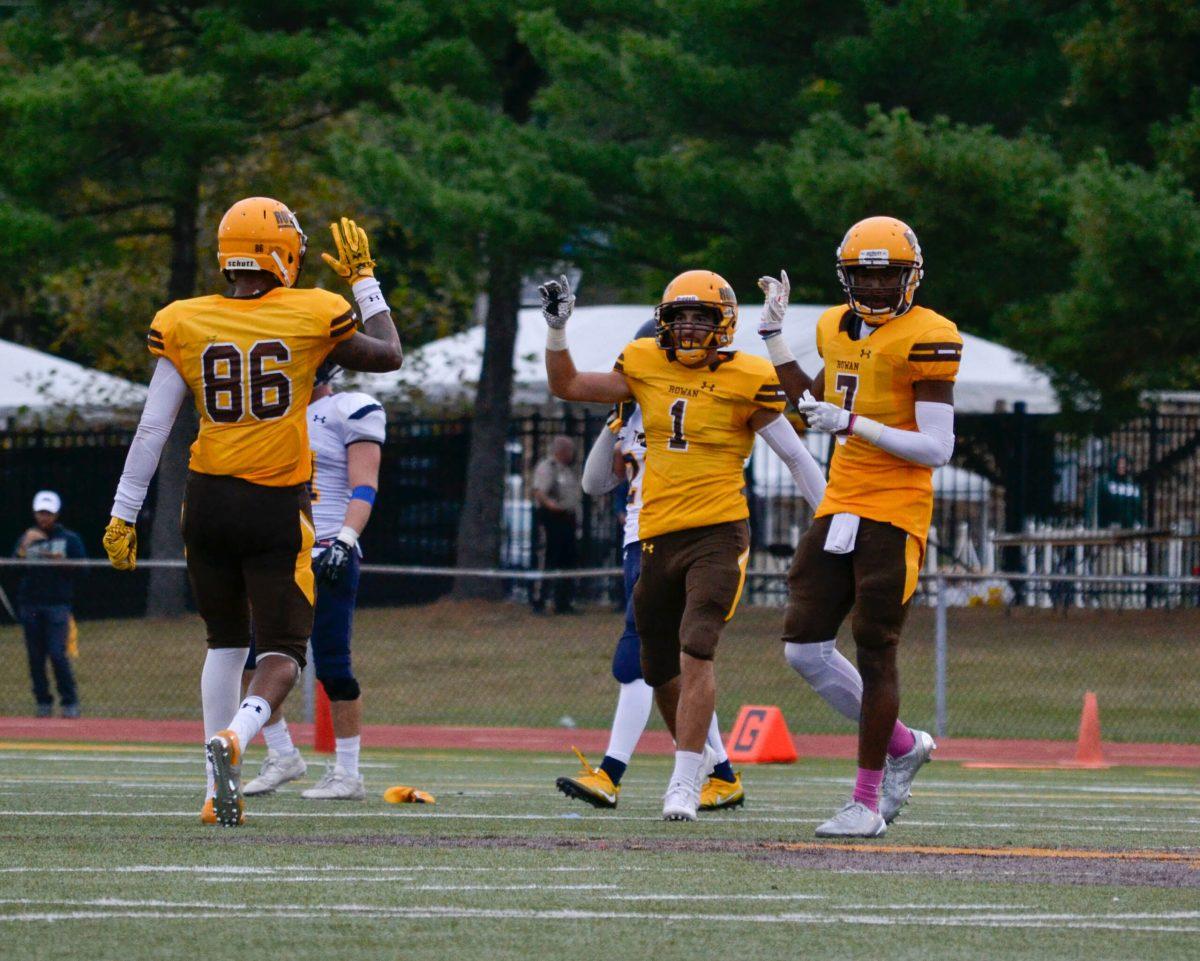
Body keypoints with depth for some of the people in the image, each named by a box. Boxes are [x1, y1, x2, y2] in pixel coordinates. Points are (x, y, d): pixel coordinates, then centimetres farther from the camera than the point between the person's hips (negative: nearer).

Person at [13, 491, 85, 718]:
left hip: (57, 605, -3)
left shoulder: (69, 539, 7)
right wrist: (25, 546, -14)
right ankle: (43, 703, 8)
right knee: (35, 656, 1)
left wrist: (61, 561, -13)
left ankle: (70, 703, -6)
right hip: (30, 605, 3)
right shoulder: (27, 539, 12)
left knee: (57, 654, -13)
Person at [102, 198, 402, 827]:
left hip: (208, 498, 3)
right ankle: (233, 737, -28)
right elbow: (389, 355, 13)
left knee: (226, 640, 20)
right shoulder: (310, 317, -5)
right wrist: (363, 279, 24)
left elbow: (152, 428, -3)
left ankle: (219, 794, 17)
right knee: (282, 651, 3)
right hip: (277, 508, -3)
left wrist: (124, 514, 2)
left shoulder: (185, 326, -1)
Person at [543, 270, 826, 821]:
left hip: (718, 533, -5)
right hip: (658, 538, 5)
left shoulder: (746, 382, -4)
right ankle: (695, 754, 38)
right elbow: (566, 386, 17)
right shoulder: (645, 367, 9)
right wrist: (557, 328, 5)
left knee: (695, 653, -19)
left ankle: (685, 784, -18)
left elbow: (796, 458, 1)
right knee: (660, 670, 14)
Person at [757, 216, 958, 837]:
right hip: (839, 507, 8)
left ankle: (867, 802, 3)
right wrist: (774, 335, 24)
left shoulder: (925, 339, -12)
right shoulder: (838, 329, 12)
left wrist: (853, 424, -21)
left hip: (894, 515, -8)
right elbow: (815, 403, 29)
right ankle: (901, 746, 22)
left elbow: (937, 448, -16)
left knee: (875, 653, -4)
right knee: (804, 646, 5)